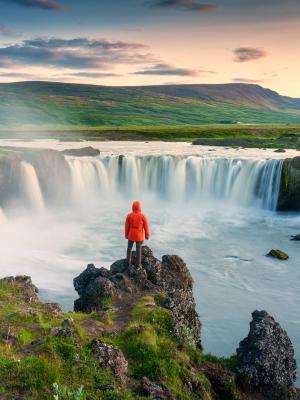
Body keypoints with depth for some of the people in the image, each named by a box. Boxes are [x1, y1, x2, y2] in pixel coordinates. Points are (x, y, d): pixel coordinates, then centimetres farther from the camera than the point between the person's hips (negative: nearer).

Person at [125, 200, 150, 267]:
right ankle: (138, 263, 26)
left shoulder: (129, 215, -16)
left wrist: (126, 235, 10)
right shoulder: (143, 216, -20)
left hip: (131, 235, 1)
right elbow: (146, 227, -13)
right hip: (139, 236, -1)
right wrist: (147, 235, 2)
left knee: (129, 248, 23)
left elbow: (127, 226, -6)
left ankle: (128, 262, 33)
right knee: (139, 249, 16)